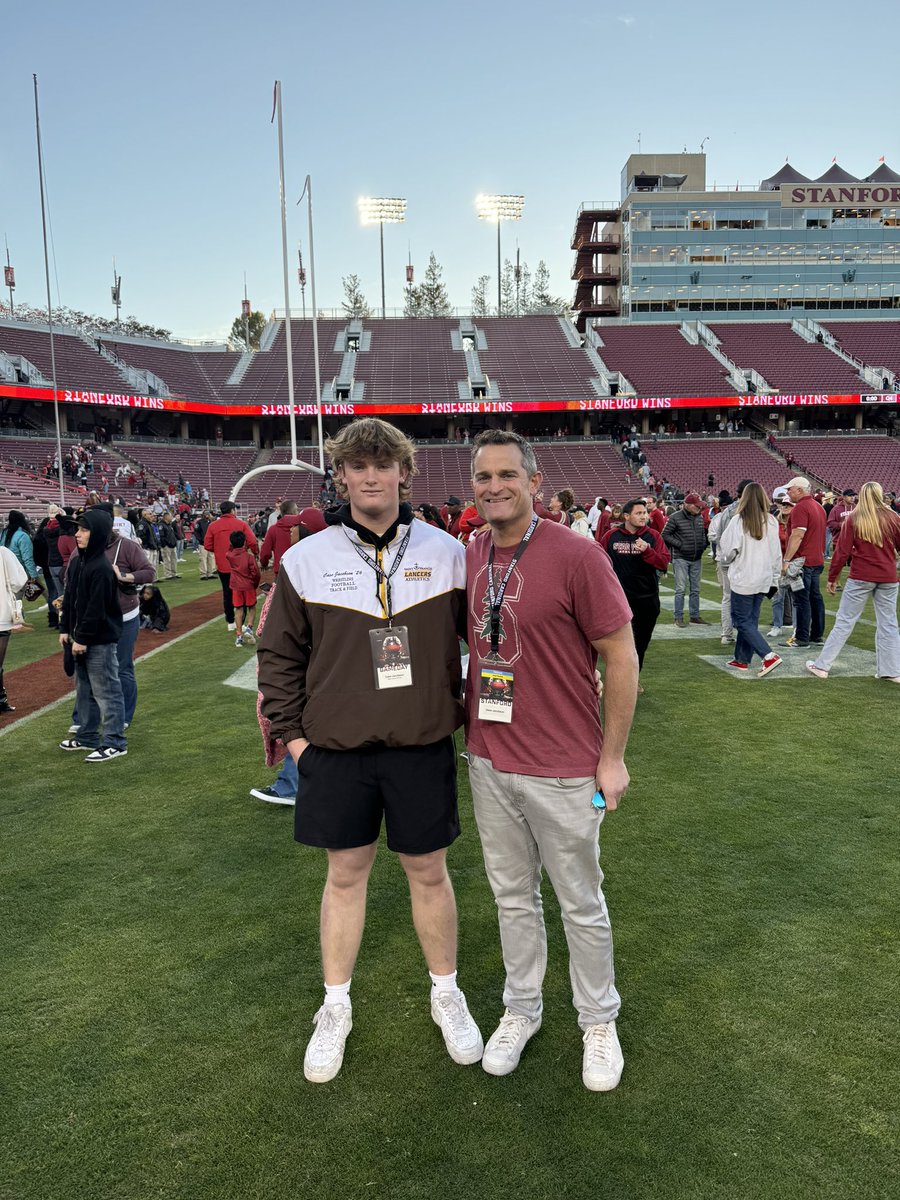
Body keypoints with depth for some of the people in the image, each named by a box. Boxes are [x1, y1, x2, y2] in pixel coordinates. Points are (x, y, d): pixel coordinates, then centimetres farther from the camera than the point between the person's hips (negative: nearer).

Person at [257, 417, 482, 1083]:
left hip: (423, 748, 0)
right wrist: (292, 732, 0)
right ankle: (336, 1008, 34)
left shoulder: (446, 553, -3)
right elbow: (280, 654, 4)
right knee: (346, 872, 14)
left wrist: (469, 711, 4)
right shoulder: (305, 559, -3)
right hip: (336, 752, 0)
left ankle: (447, 995, 36)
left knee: (429, 871, 13)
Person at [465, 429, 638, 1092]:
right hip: (488, 762, 5)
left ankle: (599, 1022, 35)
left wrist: (612, 758, -10)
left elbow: (621, 656, -12)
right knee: (512, 896, 20)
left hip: (562, 770, -5)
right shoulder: (469, 557, 2)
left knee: (581, 904, 13)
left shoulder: (575, 554, -16)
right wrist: (468, 729, 13)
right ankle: (521, 1009, 40)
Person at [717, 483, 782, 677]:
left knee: (743, 621, 3)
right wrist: (774, 580, 16)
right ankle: (742, 659, 22)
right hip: (764, 579, 6)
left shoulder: (738, 521, -14)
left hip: (743, 579, -6)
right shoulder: (772, 522, 1)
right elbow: (777, 553, 7)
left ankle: (769, 656, -10)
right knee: (751, 620, 15)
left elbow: (728, 550, -10)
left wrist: (726, 563, 13)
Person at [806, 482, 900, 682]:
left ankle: (822, 665, 4)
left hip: (861, 577, -2)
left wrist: (832, 578, 3)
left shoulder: (853, 519, -4)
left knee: (844, 622, 2)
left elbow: (841, 551, -5)